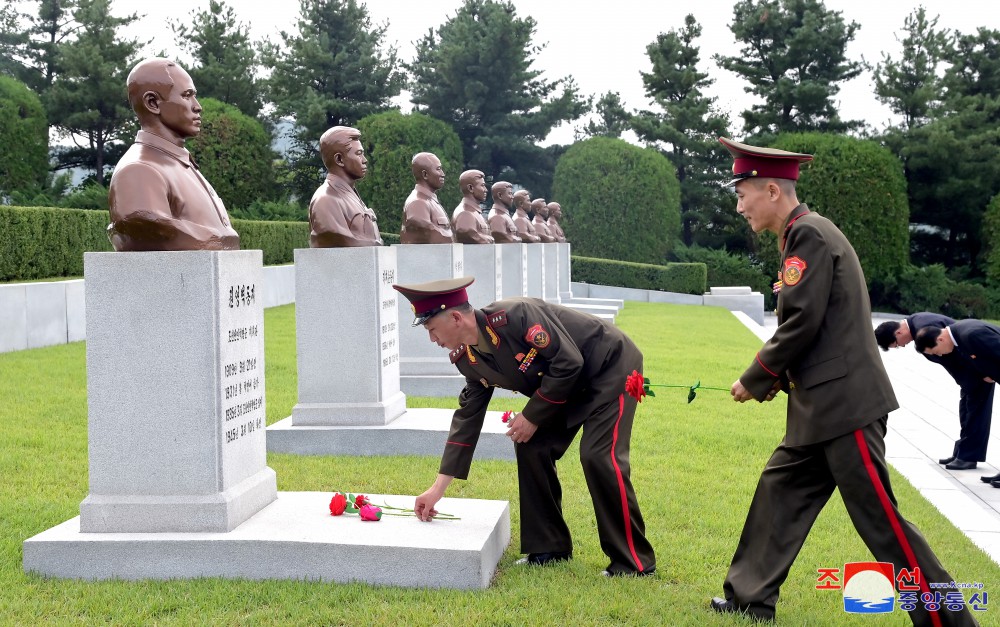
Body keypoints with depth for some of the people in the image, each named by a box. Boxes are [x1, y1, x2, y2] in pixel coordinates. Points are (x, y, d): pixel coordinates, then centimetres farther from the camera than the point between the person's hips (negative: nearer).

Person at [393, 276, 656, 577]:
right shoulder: (468, 358, -5)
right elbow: (467, 417, 2)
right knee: (531, 449, 0)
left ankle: (635, 563, -8)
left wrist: (532, 415, -20)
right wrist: (438, 488, 2)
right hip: (572, 384, 9)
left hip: (611, 365, -8)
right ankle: (548, 548, 13)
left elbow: (568, 362, -28)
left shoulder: (514, 315, -32)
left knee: (599, 457, -18)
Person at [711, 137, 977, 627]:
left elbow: (801, 324, -19)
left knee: (879, 518, -5)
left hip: (845, 403, -10)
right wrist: (777, 379, 10)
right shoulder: (802, 236, 16)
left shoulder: (809, 233, -14)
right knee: (780, 493, 15)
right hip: (821, 404, 10)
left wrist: (753, 380, -7)